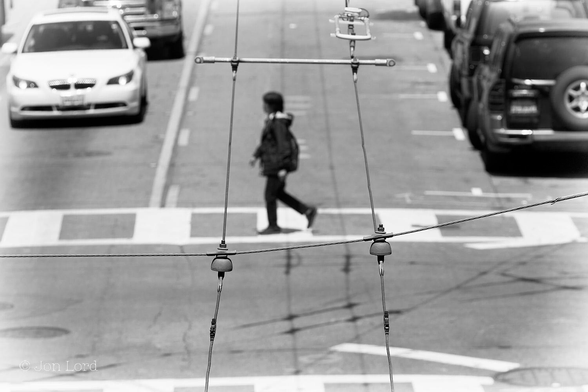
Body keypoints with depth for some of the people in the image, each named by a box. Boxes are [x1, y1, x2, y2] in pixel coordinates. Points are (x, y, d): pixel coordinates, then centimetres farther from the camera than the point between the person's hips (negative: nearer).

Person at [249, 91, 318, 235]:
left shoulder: (278, 123, -20)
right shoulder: (272, 120, 11)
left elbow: (283, 145, -23)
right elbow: (266, 141, 23)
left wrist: (282, 168, -24)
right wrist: (256, 156, 22)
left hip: (276, 164, -10)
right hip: (272, 164, 10)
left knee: (270, 195, 0)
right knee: (279, 193, 16)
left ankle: (273, 226, 11)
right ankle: (307, 210, 16)